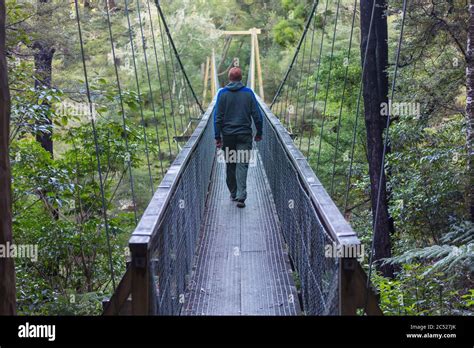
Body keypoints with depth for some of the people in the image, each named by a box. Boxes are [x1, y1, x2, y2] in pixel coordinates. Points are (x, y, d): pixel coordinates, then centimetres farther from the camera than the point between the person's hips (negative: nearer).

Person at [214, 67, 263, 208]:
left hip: (228, 135, 1)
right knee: (242, 165, -2)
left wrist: (218, 137, 0)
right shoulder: (248, 93, 0)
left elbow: (218, 117, -4)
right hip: (245, 135, 0)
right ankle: (241, 196, -14)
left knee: (230, 165, 13)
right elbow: (257, 115, 0)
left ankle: (233, 194, 21)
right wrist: (259, 133, 12)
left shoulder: (222, 93, -1)